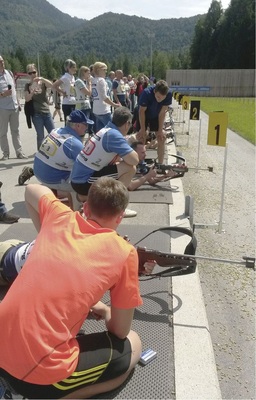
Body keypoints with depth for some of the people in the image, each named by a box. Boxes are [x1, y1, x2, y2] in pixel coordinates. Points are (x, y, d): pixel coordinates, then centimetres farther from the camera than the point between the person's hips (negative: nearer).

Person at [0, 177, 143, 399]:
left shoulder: (60, 216, 5)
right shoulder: (124, 252, -7)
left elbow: (31, 190, 29)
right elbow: (120, 331, 2)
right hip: (41, 375, -5)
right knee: (132, 345, 17)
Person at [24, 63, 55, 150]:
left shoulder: (42, 82, 8)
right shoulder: (28, 85, 6)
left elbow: (51, 85, -14)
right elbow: (27, 99, -3)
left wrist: (42, 79, -29)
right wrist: (32, 93, -21)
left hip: (46, 112, 2)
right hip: (36, 113, -2)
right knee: (40, 136, -1)